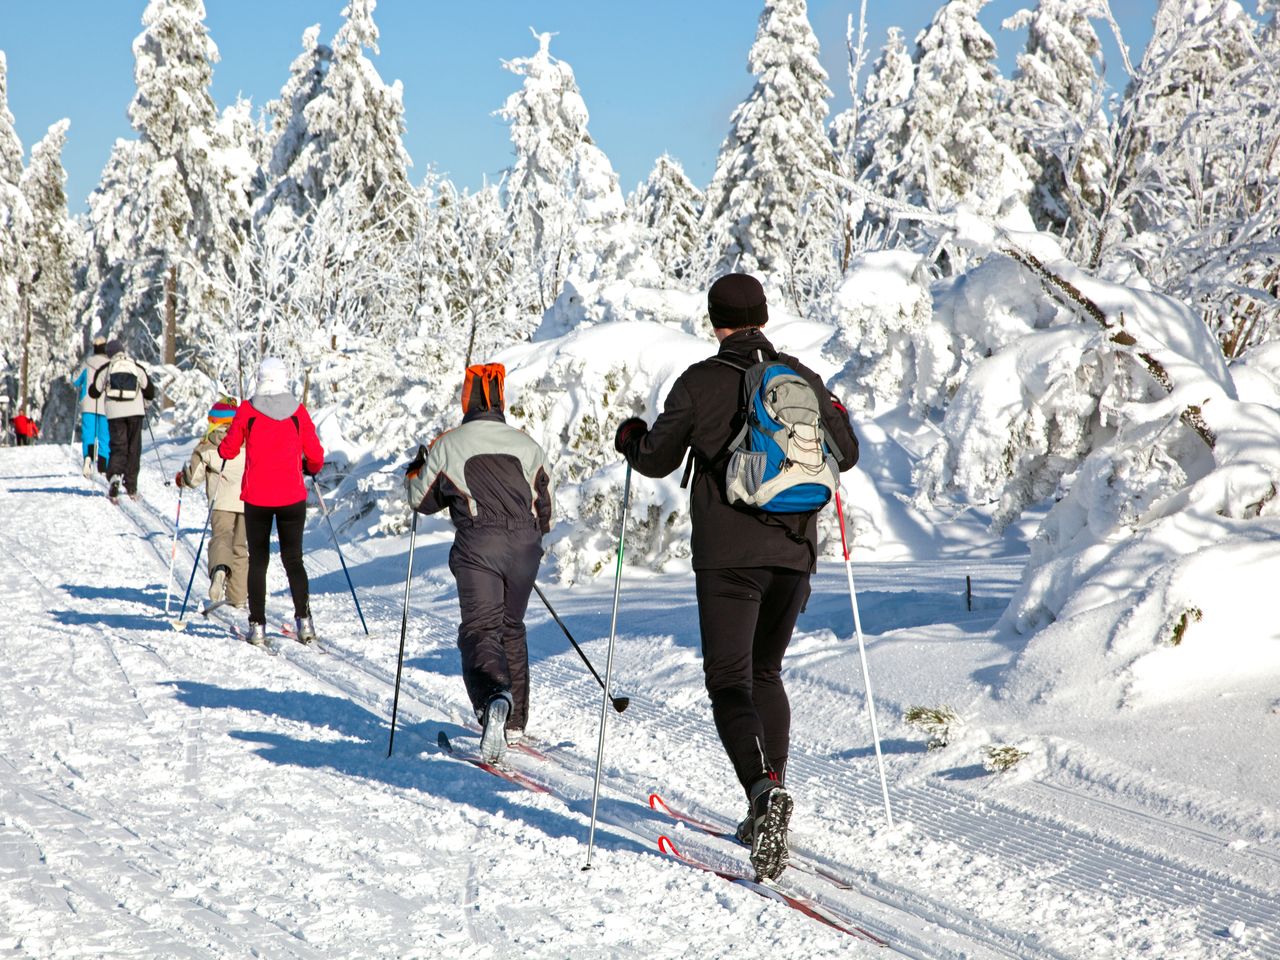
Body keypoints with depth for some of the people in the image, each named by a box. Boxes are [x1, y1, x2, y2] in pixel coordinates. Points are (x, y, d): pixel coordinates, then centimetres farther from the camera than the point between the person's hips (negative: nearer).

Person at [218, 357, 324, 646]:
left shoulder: (247, 410, -5)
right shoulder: (299, 412, -2)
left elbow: (227, 451, 0)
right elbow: (315, 456, 1)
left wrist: (223, 445, 23)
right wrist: (311, 468, 23)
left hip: (256, 497, -1)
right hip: (292, 497, 1)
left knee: (258, 560, 9)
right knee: (293, 559, 9)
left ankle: (258, 625, 4)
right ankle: (303, 617, -6)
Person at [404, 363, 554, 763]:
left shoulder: (447, 445, 2)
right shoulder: (527, 444, 12)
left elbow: (421, 499, 13)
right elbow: (545, 507, 16)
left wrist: (416, 469, 33)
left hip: (478, 547, -3)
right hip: (525, 546, 4)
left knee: (480, 629, -6)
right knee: (511, 628, 19)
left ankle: (494, 698, -38)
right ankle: (514, 722, 23)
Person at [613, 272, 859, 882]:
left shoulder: (700, 382, -5)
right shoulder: (804, 379, 7)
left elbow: (657, 461, 2)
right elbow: (844, 456, 18)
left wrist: (630, 437, 25)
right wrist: (838, 417, 40)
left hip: (728, 556, -4)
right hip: (794, 554, 5)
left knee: (730, 681, -3)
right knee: (766, 673, 20)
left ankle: (764, 788, -28)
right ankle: (767, 818, 19)